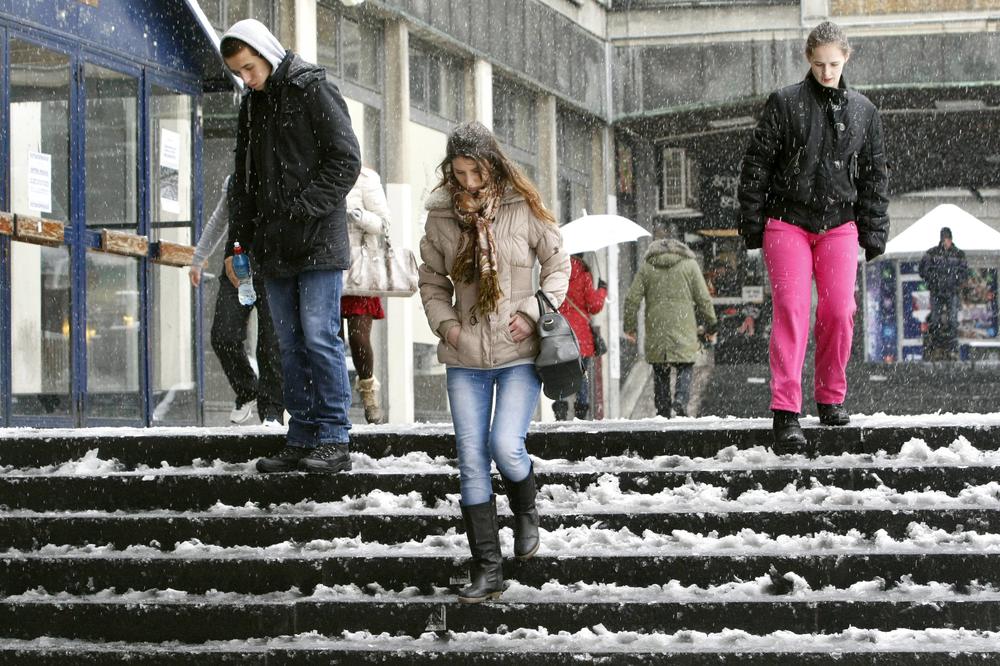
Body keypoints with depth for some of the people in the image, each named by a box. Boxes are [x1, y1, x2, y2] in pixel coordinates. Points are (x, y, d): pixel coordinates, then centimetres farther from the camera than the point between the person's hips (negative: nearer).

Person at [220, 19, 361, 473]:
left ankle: (334, 441, -6)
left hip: (318, 242, -7)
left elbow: (346, 160, -10)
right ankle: (302, 440, 9)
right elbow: (244, 180, 23)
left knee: (319, 336, -10)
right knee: (291, 345, 6)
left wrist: (302, 208, -16)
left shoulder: (313, 90, -4)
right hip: (274, 249, 7)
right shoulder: (253, 104, 18)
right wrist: (238, 243, 15)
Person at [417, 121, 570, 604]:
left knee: (506, 446, -17)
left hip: (519, 352, -3)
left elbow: (558, 265, 6)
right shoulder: (441, 218, 3)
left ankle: (525, 512, 18)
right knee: (471, 460, -1)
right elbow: (432, 281, 14)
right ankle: (486, 569, 7)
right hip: (465, 358, 3)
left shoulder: (523, 210, -4)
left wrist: (533, 311, -7)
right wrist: (445, 322, -3)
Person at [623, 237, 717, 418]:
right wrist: (710, 324, 14)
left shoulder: (646, 267, 8)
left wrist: (630, 327, 12)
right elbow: (703, 298, 4)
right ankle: (680, 400, -20)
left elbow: (632, 299, 4)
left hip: (656, 331, 2)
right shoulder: (689, 265, 5)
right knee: (685, 368, 4)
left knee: (660, 373, 10)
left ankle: (662, 411, 10)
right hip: (683, 328, -2)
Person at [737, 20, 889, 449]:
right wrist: (752, 224, -2)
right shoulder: (784, 103, 1)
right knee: (791, 310, -12)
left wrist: (873, 232, 9)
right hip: (787, 223, -3)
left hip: (839, 225, 3)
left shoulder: (863, 111, 10)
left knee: (838, 311, -5)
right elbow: (756, 164, 2)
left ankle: (831, 399, 15)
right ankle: (786, 411, -15)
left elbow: (874, 174, 15)